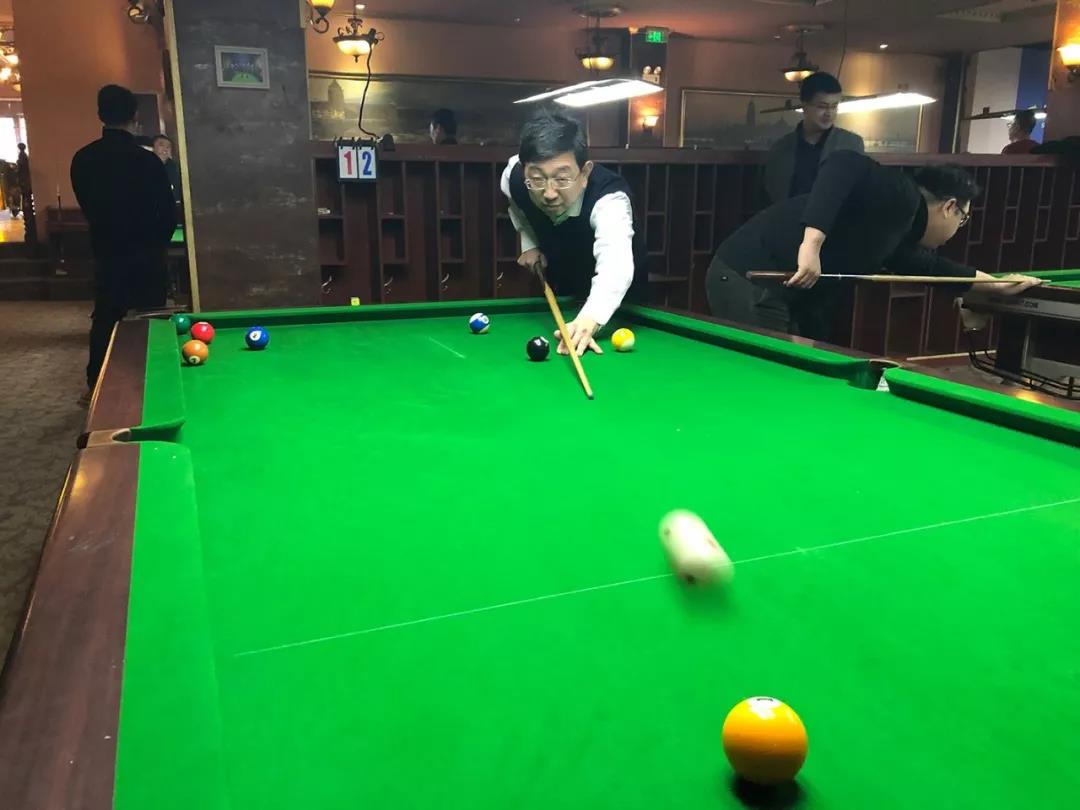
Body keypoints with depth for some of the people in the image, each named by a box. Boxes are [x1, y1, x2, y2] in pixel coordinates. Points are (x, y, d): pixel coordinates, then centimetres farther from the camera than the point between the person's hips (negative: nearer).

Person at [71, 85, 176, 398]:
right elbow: (168, 211, -8)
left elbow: (87, 206, 10)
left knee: (104, 321, 13)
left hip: (105, 254, 4)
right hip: (145, 255, -4)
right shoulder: (147, 160, -15)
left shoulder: (82, 159, 0)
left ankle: (97, 387, 19)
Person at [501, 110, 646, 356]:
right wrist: (529, 244, -10)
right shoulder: (514, 175, -28)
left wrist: (589, 320, -82)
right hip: (560, 280, 4)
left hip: (615, 290, -4)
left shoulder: (610, 199, -45)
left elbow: (614, 265, -65)